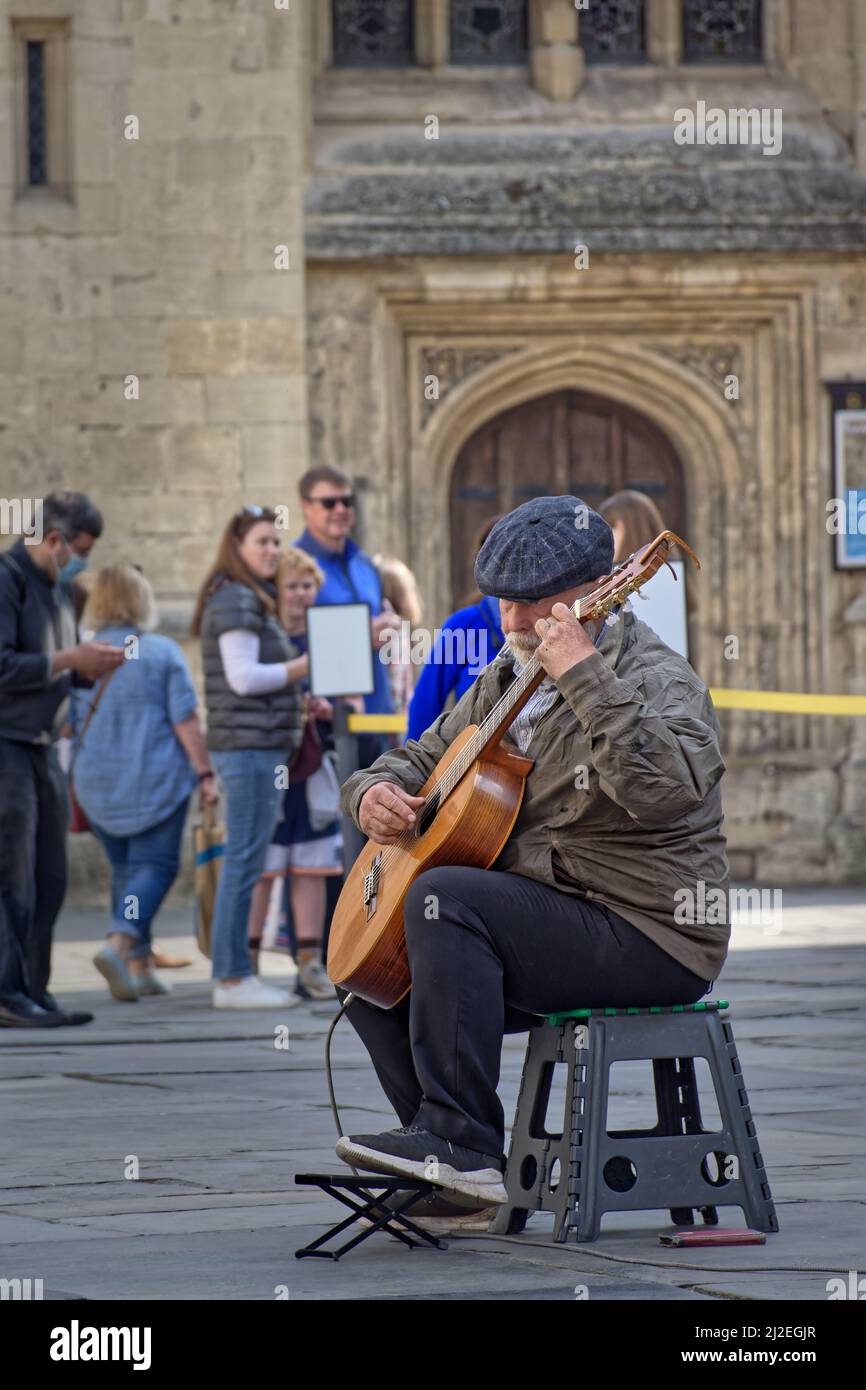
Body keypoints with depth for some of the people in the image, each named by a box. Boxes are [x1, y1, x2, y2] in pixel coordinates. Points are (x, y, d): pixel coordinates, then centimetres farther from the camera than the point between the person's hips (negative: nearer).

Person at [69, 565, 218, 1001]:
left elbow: (71, 729, 8)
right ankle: (119, 944, -24)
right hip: (155, 780, -4)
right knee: (154, 866, -2)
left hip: (97, 785, 4)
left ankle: (139, 966, 13)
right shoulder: (162, 653, -7)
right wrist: (204, 773, 0)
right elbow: (186, 720, -8)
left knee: (125, 868, 15)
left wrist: (74, 798, 17)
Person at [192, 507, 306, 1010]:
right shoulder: (235, 600, -11)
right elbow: (242, 676, -18)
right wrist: (307, 665, -10)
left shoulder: (255, 600, 21)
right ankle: (232, 978, -8)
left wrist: (300, 702, 15)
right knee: (246, 861, -9)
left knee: (246, 863, 11)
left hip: (266, 744, 11)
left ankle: (236, 974, 14)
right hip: (249, 744, -11)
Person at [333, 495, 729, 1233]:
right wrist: (375, 793, 0)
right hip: (543, 916, 10)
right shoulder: (507, 681, 15)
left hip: (645, 934, -10)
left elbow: (667, 788, -34)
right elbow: (421, 758, 25)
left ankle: (461, 1139, -28)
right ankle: (460, 1172, 5)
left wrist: (585, 676, -37)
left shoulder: (655, 680, -12)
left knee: (444, 898, -27)